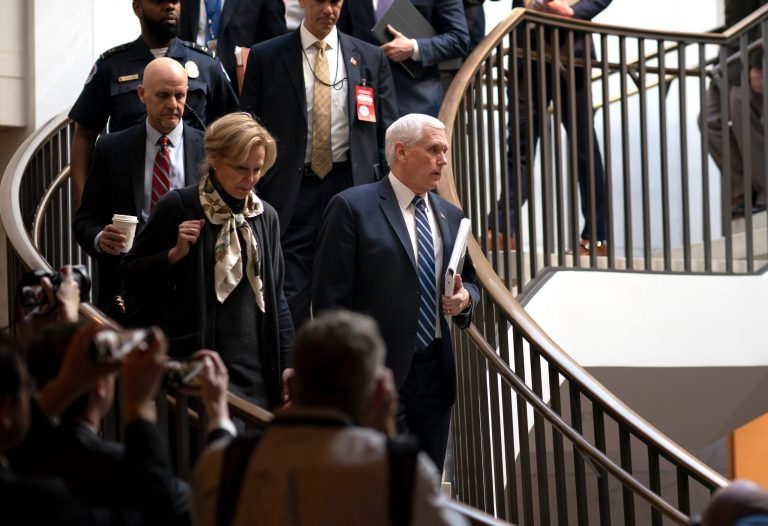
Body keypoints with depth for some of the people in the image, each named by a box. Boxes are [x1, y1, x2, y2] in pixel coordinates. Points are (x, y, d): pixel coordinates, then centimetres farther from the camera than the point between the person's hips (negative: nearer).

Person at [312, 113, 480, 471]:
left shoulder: (451, 217, 15)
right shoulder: (352, 208, -4)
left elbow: (468, 280, 26)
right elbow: (330, 296, -7)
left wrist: (465, 297, 0)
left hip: (435, 373, 7)